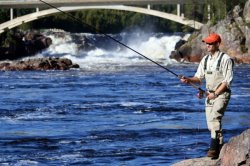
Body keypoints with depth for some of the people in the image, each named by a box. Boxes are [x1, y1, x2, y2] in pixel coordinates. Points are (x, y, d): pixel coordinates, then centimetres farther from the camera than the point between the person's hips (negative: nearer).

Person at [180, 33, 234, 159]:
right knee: (211, 123, 7)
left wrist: (215, 94, -16)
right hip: (210, 94, 7)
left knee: (215, 118, -23)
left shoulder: (225, 59, -9)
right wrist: (188, 80, -9)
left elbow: (227, 81, -12)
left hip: (222, 93, -7)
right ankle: (220, 148, 17)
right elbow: (199, 78, 11)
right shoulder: (205, 59, 11)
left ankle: (214, 148, -28)